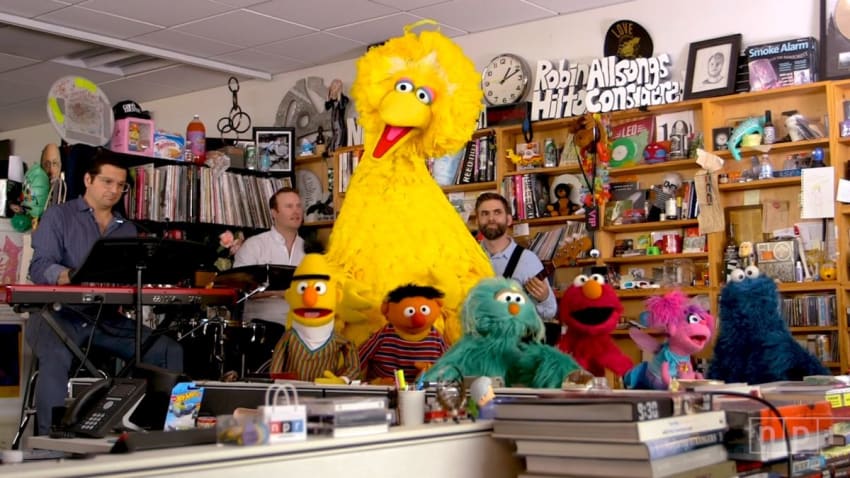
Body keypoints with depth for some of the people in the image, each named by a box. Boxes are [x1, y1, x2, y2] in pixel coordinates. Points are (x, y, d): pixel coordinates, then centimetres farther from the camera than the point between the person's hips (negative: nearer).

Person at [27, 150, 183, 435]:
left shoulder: (127, 230, 20)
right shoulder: (59, 216, 5)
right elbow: (40, 268, -10)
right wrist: (74, 277, -31)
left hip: (107, 318, 5)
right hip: (59, 313, -5)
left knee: (169, 352, -14)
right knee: (56, 356, -38)